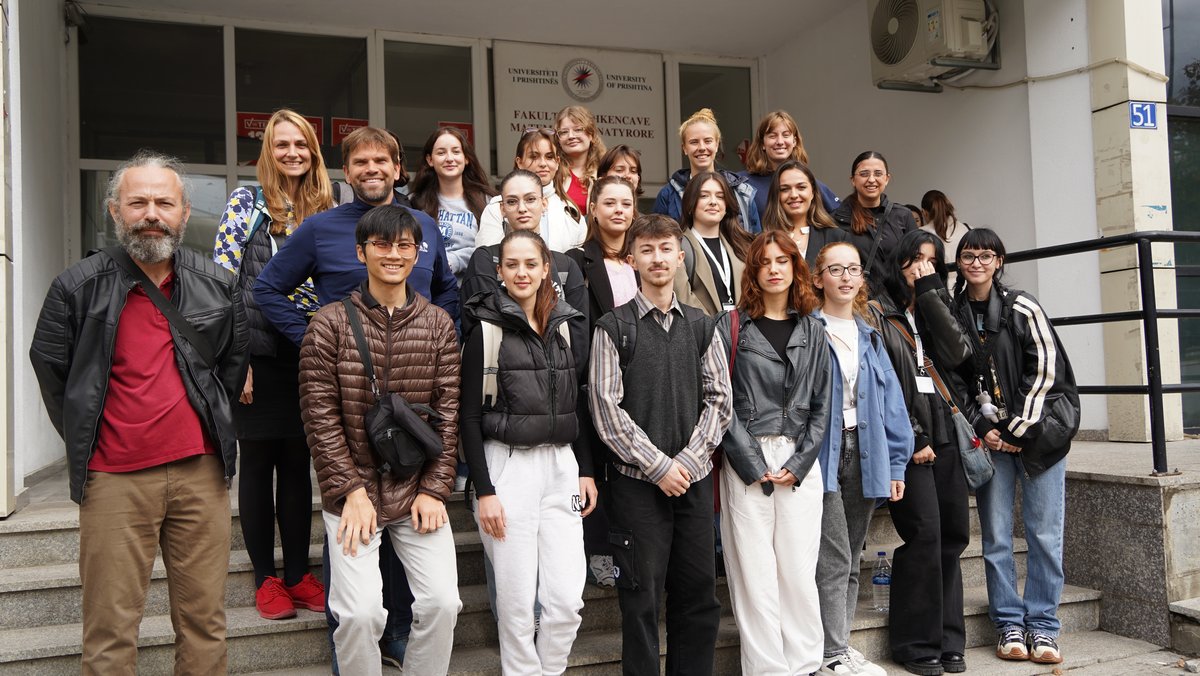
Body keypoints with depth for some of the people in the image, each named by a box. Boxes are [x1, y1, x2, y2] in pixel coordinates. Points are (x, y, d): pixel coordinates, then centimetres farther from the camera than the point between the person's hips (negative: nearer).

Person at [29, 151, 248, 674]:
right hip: (113, 479, -2)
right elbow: (50, 367, 9)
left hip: (200, 472, 2)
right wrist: (84, 440, 11)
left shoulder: (218, 285, 6)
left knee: (204, 620, 9)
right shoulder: (78, 287, -1)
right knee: (110, 631, 4)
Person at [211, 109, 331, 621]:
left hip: (308, 356, 4)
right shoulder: (246, 202, 0)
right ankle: (265, 578, 17)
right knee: (259, 463, 6)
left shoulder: (324, 210, 12)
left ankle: (298, 573, 20)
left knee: (298, 463, 10)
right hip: (259, 355, -3)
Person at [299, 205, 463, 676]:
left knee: (442, 602, -6)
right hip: (353, 491, -2)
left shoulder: (438, 324, 4)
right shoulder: (330, 323, -2)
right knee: (360, 611, -12)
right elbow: (319, 415, -4)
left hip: (418, 492, 2)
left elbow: (448, 412, 3)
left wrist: (435, 489, -4)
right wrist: (351, 491, -9)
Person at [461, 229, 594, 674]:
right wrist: (484, 491, -11)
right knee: (517, 600, 3)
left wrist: (585, 470, 10)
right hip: (507, 466, -4)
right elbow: (469, 417, -7)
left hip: (561, 466, 4)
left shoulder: (566, 327, 9)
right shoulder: (487, 331, -6)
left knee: (568, 598, 3)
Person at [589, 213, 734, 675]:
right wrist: (658, 465, -10)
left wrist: (689, 459, -6)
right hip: (638, 481, -3)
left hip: (694, 478, 3)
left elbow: (719, 400, 7)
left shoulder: (701, 326, 10)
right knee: (642, 597, 3)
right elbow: (606, 407, -6)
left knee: (699, 594, 9)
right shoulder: (613, 328, 0)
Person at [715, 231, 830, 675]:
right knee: (755, 572, -1)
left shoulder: (812, 330, 13)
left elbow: (821, 403, 10)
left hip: (801, 461, 3)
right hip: (747, 461, -2)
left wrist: (799, 463, -2)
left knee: (800, 571, 3)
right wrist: (753, 463, -9)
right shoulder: (732, 326, 3)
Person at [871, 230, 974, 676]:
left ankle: (948, 640, 17)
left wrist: (931, 292, -1)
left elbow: (958, 353, -1)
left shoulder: (933, 311, 19)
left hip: (946, 435, 6)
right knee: (924, 534, -9)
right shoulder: (878, 315, 1)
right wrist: (912, 438, -10)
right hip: (908, 440, -6)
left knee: (953, 534, 5)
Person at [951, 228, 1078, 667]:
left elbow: (1045, 370, -6)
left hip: (1037, 431, -2)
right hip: (988, 436, 2)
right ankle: (1010, 626, 14)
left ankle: (1043, 627, 12)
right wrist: (982, 429, -3)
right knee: (996, 536, 3)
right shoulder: (952, 314, 5)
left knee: (1045, 533, 0)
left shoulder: (1022, 308, -3)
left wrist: (1019, 428, -10)